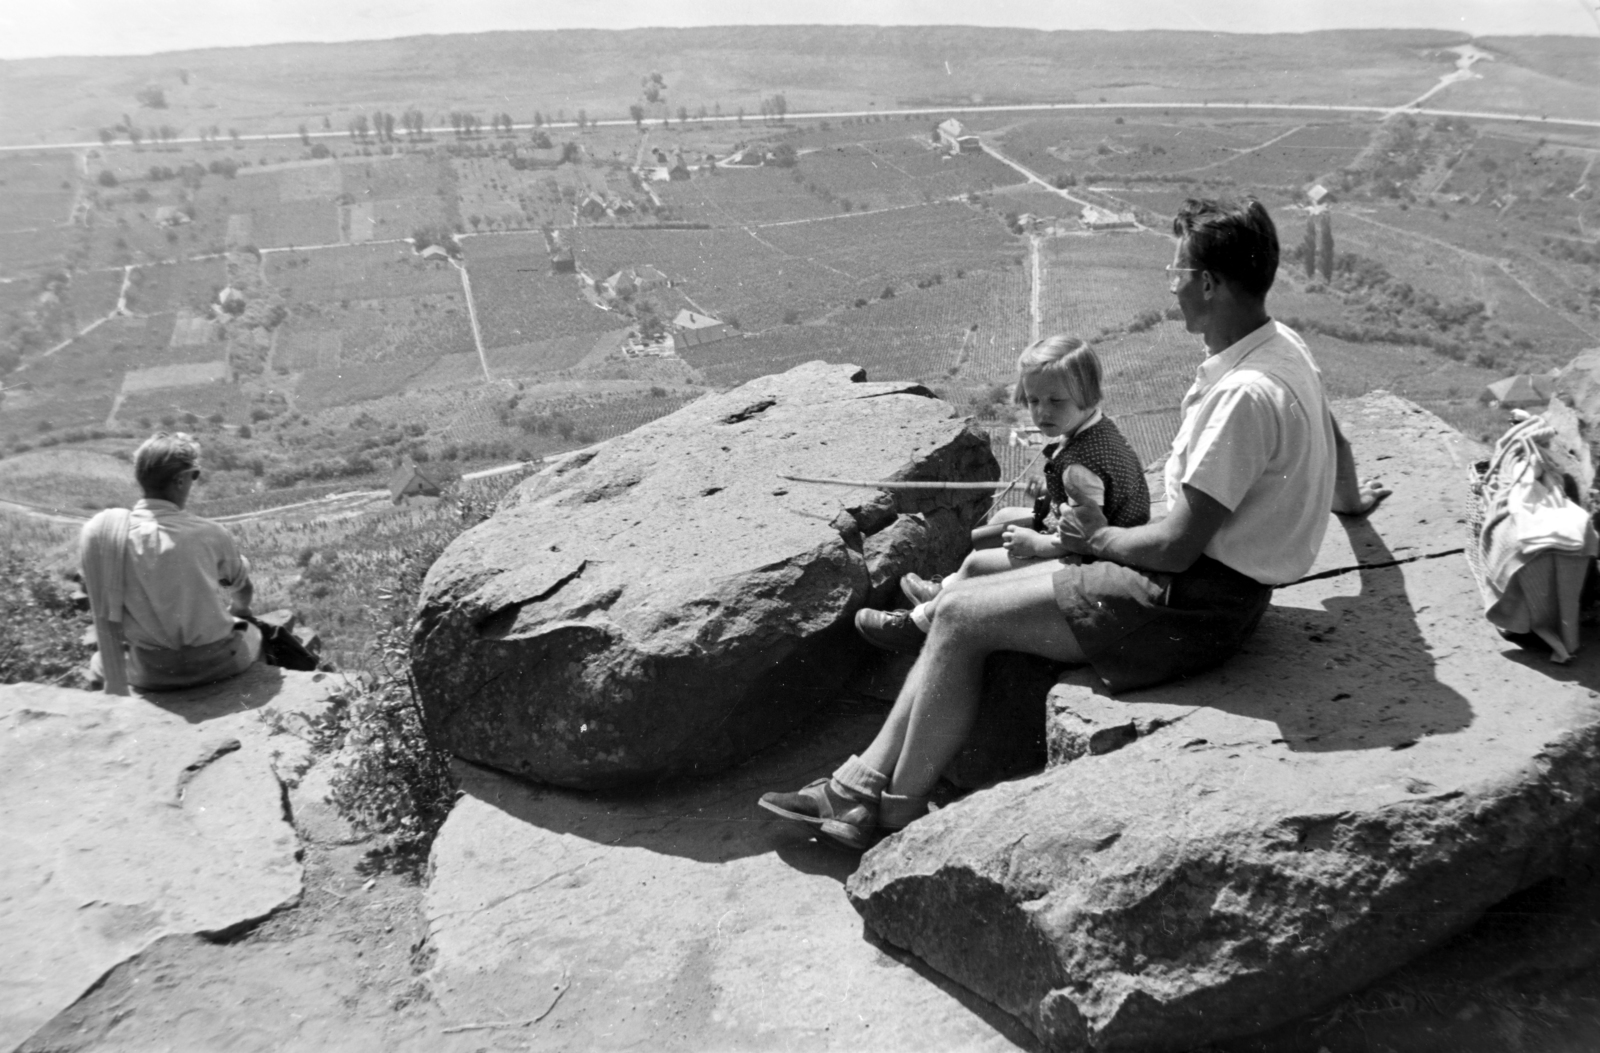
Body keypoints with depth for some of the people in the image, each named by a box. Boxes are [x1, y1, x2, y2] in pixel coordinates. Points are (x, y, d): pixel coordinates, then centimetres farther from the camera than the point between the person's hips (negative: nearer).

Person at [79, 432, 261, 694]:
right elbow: (243, 592, 5)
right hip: (218, 664, -1)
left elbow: (105, 617, -8)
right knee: (254, 632, 33)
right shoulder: (210, 535, -15)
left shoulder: (99, 533, -13)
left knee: (99, 662, 34)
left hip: (151, 675, 1)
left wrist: (116, 687, 3)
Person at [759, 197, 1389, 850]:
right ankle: (863, 784, 7)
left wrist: (1100, 537, -4)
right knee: (960, 597, 3)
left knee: (961, 617, -9)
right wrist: (1347, 499, 48)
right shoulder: (1280, 344, 7)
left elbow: (1176, 546, -24)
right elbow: (1335, 444, 27)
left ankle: (895, 817, 6)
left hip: (1194, 605, -10)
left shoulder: (1247, 394, -25)